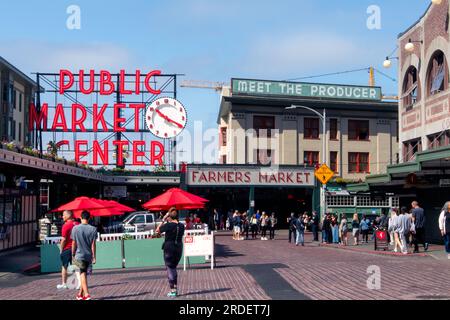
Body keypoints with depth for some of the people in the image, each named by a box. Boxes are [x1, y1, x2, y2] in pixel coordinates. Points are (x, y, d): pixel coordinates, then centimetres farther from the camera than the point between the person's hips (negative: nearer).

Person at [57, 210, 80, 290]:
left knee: (64, 267, 9)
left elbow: (64, 239, -16)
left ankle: (64, 284, 18)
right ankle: (79, 281, -7)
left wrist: (61, 249, -6)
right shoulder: (77, 225, 5)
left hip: (67, 249, -5)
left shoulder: (66, 225, -14)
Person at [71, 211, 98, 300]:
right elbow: (93, 244, -4)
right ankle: (80, 294, 26)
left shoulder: (75, 228, -5)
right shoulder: (93, 229, -4)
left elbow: (74, 243, -1)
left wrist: (73, 255, 9)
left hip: (79, 255, -2)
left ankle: (86, 294, -15)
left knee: (83, 275, -2)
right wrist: (94, 257, 0)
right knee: (84, 274, 15)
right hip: (88, 255, 2)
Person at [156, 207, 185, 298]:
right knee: (174, 268, 20)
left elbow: (157, 230, -3)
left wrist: (163, 220, -4)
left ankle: (172, 291, 2)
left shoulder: (168, 225, -14)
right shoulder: (181, 226, 2)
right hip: (179, 248, 6)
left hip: (169, 248, -5)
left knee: (170, 268, 3)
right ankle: (175, 288, 23)